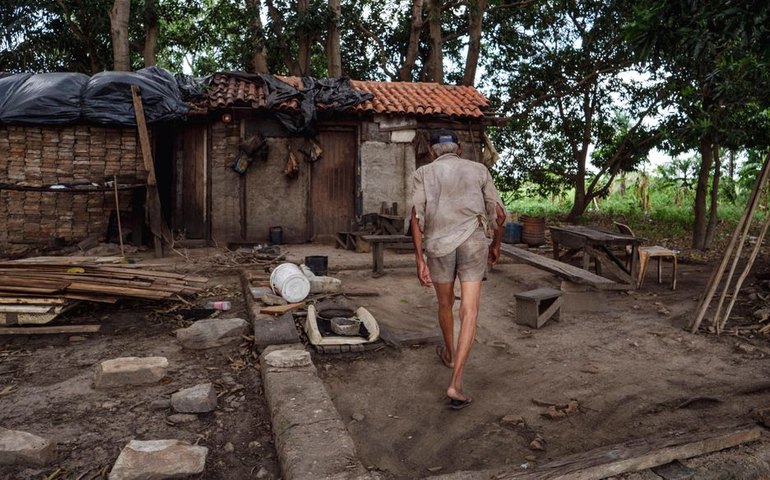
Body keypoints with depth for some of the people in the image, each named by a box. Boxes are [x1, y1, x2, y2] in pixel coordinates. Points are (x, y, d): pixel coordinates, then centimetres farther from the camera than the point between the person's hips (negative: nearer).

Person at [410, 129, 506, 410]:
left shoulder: (424, 173, 6)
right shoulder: (478, 170, 10)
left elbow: (416, 218, -6)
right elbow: (499, 214, 9)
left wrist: (419, 260, -4)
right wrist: (496, 244, 24)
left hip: (439, 245, 1)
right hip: (473, 243, 0)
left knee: (445, 304, 22)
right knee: (469, 313, -3)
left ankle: (450, 354, 46)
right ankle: (456, 384, -12)